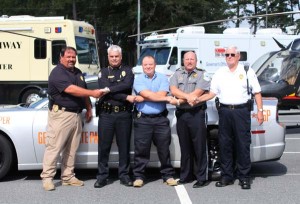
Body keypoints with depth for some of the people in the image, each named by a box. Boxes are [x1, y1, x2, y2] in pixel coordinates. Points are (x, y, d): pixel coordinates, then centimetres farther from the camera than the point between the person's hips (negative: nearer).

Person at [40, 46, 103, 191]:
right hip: (61, 114, -8)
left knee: (71, 148, 10)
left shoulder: (78, 73, 18)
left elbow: (84, 92, 27)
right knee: (54, 147, -6)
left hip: (76, 114, 8)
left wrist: (88, 109, 18)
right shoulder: (57, 73, -10)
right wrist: (93, 93, -24)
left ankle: (68, 176, 17)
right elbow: (71, 89, -23)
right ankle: (47, 177, 0)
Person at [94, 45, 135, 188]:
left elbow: (127, 85, -10)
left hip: (124, 114, 0)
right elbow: (104, 91, -6)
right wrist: (126, 97, -11)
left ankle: (124, 175, 14)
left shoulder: (127, 70, 11)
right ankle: (102, 176, 10)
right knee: (104, 146, 2)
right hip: (106, 113, 0)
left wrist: (109, 89, -14)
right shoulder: (103, 72, 10)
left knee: (124, 146, 5)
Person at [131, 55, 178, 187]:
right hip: (143, 119, -1)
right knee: (141, 149, 2)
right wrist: (167, 99, -10)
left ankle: (168, 175, 16)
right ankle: (139, 176, 11)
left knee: (164, 149, 6)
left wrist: (143, 99, -9)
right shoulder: (138, 80, 4)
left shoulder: (162, 78, 8)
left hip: (161, 119, 1)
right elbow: (147, 94, -12)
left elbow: (162, 94, -8)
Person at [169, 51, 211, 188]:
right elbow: (173, 90, -3)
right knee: (185, 147, 11)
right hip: (181, 114, 4)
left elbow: (197, 93, -10)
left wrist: (179, 100, -9)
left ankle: (202, 178, 2)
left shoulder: (202, 75, 3)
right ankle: (186, 176, 20)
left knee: (199, 147, -3)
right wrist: (188, 97, -17)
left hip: (196, 114, -4)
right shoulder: (177, 74, 14)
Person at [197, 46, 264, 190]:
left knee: (243, 145, -2)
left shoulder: (247, 71, 7)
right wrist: (197, 99, -5)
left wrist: (260, 110, -5)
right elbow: (212, 93, 11)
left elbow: (257, 93, 5)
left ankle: (244, 177, 5)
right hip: (224, 111, 3)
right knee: (225, 145, 6)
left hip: (241, 111, -3)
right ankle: (227, 176, 14)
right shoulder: (219, 73, 15)